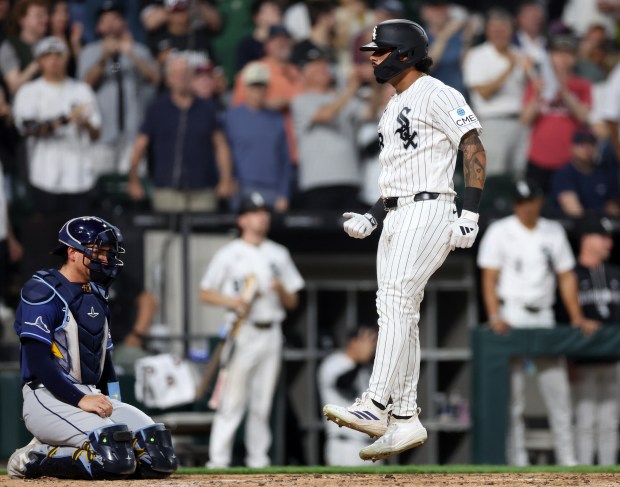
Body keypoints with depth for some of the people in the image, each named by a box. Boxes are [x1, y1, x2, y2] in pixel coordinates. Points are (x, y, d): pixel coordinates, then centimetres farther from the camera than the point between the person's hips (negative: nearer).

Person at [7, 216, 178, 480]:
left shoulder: (96, 297, 19)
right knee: (115, 446, -31)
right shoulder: (43, 293, -8)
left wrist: (114, 405, 9)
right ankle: (37, 458, -10)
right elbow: (37, 359, -17)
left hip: (91, 397, 9)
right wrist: (80, 399, -23)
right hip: (48, 398, -9)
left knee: (158, 447, -11)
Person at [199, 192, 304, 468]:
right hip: (242, 333, -4)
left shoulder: (279, 254, 15)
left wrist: (281, 290, -6)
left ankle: (258, 460, 10)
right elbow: (205, 293, 2)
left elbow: (292, 302, 16)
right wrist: (233, 300, -14)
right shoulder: (229, 254, 2)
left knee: (262, 403, 6)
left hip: (271, 333, 5)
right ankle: (218, 461, -11)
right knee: (232, 401, -11)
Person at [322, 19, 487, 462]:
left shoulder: (436, 95, -7)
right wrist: (371, 219, 15)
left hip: (428, 211, -10)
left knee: (398, 301, -20)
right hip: (396, 217, 10)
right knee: (397, 313, 5)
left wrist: (470, 213, -21)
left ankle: (376, 406, -28)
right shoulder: (393, 108, 22)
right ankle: (405, 420, 7)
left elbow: (474, 149, -14)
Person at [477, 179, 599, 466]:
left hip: (544, 317, 4)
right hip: (512, 313, -4)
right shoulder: (500, 232, 1)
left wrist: (577, 317, 2)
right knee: (512, 394, -6)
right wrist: (495, 317, -18)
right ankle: (517, 459, -6)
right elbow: (489, 278, -5)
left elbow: (566, 277, 13)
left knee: (558, 391, 1)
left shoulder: (553, 232, 12)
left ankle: (567, 459, 3)